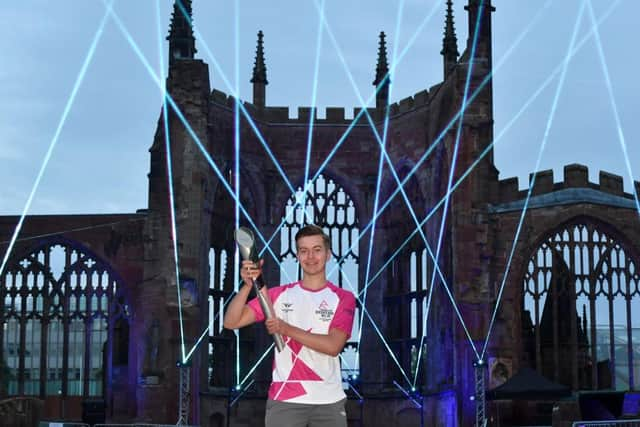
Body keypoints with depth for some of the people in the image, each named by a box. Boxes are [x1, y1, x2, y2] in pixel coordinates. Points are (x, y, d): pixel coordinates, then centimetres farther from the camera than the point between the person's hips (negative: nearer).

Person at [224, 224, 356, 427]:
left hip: (329, 402, 0)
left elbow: (333, 346, -11)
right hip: (285, 401, 0)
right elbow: (232, 322, -2)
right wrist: (248, 285, -17)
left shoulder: (343, 298, 4)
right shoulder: (279, 295, 6)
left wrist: (287, 330, -18)